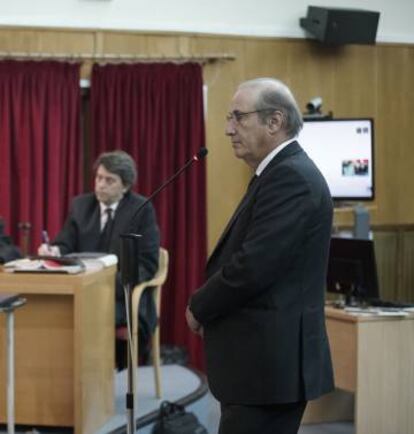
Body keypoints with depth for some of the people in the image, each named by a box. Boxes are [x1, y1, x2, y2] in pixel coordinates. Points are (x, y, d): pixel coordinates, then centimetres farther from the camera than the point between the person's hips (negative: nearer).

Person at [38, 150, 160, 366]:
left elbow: (147, 264, -7)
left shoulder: (142, 210, -3)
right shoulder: (80, 205, 10)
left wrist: (112, 283, -23)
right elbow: (66, 246, 8)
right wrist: (54, 251, -18)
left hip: (124, 295, -4)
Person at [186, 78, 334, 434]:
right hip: (265, 357, 10)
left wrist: (199, 308, -8)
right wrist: (209, 307, 4)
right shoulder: (281, 173, 16)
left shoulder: (291, 177, -17)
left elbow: (253, 266, -23)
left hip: (271, 360, -10)